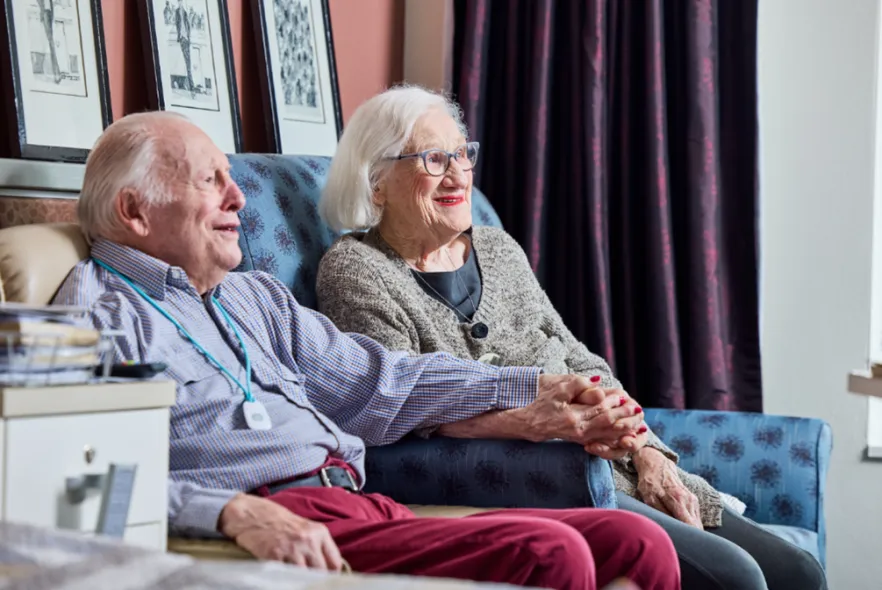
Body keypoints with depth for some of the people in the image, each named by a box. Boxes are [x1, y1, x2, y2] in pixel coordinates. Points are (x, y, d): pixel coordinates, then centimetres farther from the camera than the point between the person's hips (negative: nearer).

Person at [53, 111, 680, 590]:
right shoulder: (101, 316, 2)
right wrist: (235, 512, -29)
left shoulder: (254, 296, 30)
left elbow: (375, 381, 28)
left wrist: (536, 389, 19)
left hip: (368, 509, 9)